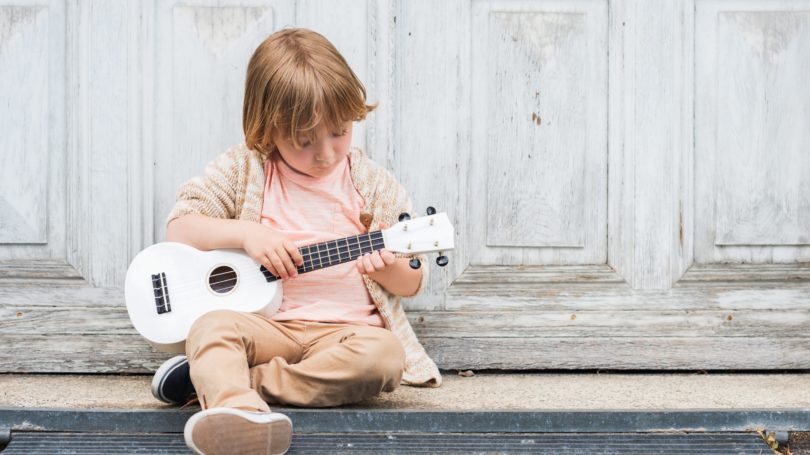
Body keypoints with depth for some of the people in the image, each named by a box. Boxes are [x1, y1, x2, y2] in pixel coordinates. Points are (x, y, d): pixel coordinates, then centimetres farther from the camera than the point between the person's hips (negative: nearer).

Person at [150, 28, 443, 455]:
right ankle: (242, 412, -60)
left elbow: (412, 282, 13)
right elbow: (178, 228, 1)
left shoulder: (374, 186, 8)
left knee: (385, 355, -32)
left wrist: (386, 267, -11)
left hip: (345, 327, 1)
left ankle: (217, 380, -29)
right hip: (266, 324, 0)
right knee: (211, 326, -30)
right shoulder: (244, 169, 6)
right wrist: (245, 233, -14)